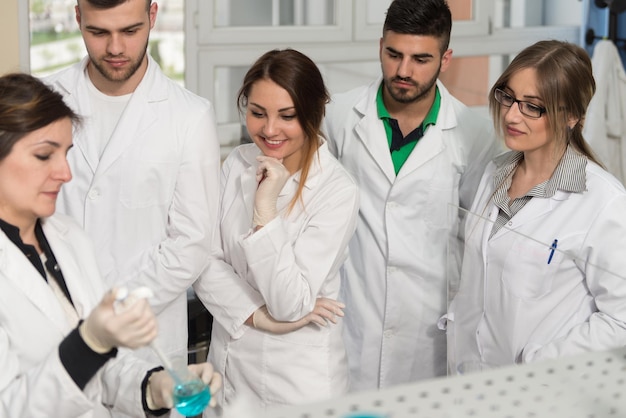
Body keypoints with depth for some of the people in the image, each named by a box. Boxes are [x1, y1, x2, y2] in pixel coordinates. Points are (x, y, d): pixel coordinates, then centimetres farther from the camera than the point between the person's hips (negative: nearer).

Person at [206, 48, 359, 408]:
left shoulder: (338, 192, -18)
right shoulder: (238, 163, -2)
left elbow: (289, 306, -22)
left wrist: (266, 209, -27)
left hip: (299, 375, -5)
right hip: (230, 361, 5)